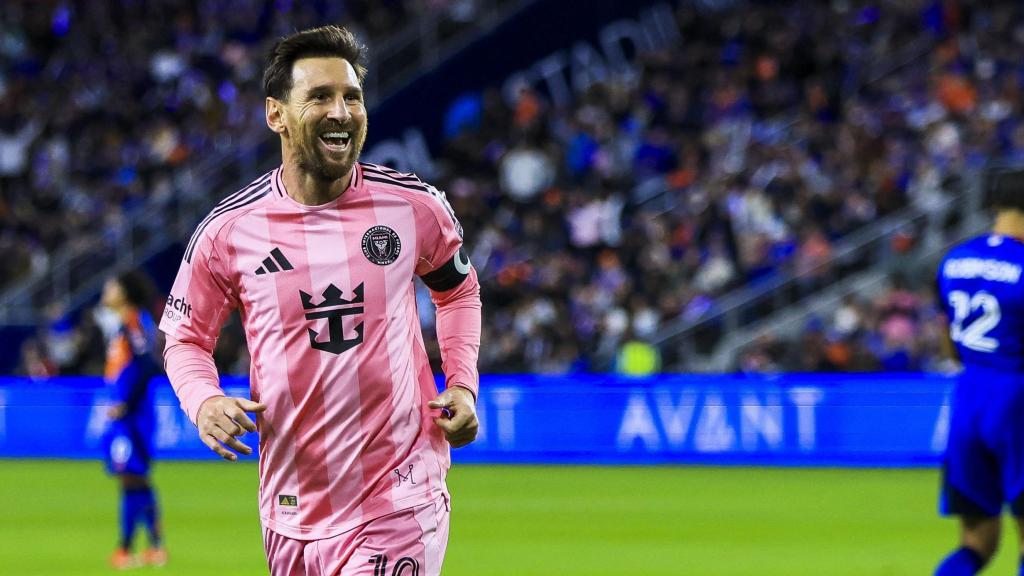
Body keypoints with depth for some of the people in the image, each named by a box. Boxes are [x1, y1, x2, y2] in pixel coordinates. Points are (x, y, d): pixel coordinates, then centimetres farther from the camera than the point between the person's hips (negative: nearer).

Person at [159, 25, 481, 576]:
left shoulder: (416, 206, -1)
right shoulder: (229, 230, -3)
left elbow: (458, 289, 19)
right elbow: (185, 335, 10)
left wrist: (462, 382, 4)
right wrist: (203, 401, -11)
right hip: (293, 505, 1)